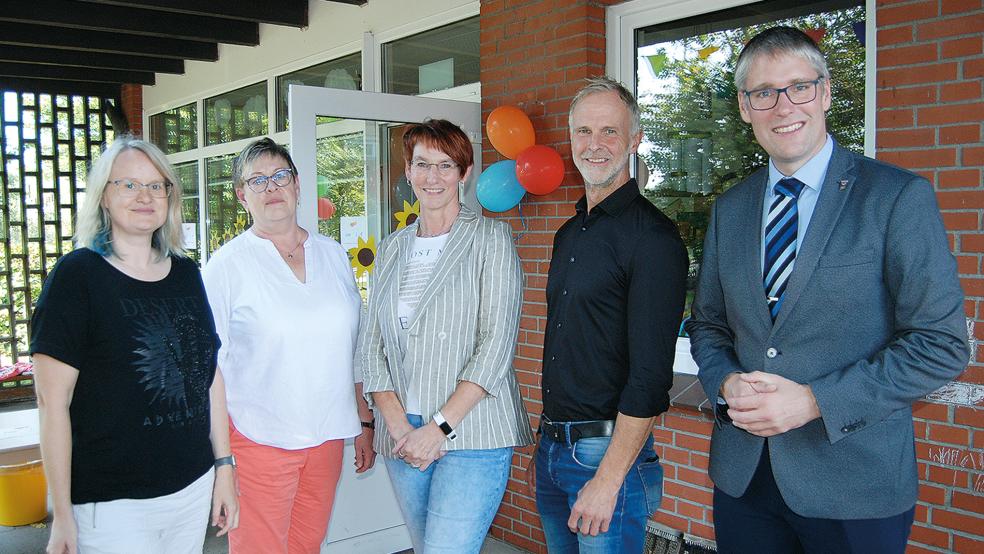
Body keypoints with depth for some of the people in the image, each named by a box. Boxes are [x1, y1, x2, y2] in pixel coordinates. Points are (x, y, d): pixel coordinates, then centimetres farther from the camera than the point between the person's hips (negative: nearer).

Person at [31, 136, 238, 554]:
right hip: (111, 504, -5)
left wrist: (223, 466, 9)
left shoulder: (186, 273, 6)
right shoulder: (77, 275, -10)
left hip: (194, 487, 5)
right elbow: (53, 402, -11)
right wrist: (62, 516, -11)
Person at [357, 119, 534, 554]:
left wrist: (440, 427, -14)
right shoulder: (392, 248, 12)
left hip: (472, 433, -4)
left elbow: (497, 343, -9)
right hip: (403, 436, 5)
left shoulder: (490, 238, -2)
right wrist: (398, 425, -5)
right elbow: (371, 346, 9)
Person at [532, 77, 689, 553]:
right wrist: (546, 439, 15)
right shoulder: (569, 233, 11)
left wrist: (609, 478, -20)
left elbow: (650, 376, -19)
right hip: (551, 445, 8)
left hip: (609, 451, -7)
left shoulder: (652, 237, -14)